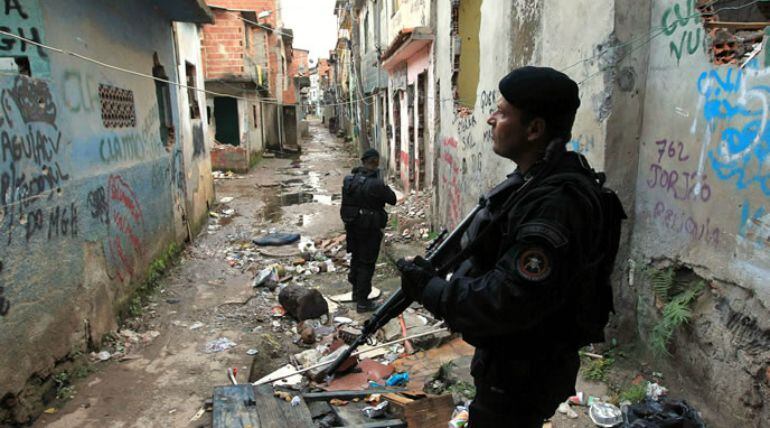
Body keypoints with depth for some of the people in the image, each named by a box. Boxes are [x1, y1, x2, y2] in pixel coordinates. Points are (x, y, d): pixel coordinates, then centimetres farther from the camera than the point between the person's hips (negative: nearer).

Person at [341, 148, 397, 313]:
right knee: (367, 264, 4)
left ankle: (356, 292, 40)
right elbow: (392, 199, -12)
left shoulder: (349, 179, -3)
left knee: (356, 258, 24)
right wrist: (383, 185, -1)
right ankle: (362, 302, 9)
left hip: (352, 225, 7)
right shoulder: (376, 183, -23)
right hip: (370, 228, -7)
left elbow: (346, 203, 5)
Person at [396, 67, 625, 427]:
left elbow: (507, 303, -33)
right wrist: (450, 257, 2)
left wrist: (430, 288, -22)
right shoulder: (535, 181, 3)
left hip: (523, 374, -9)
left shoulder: (556, 203, -31)